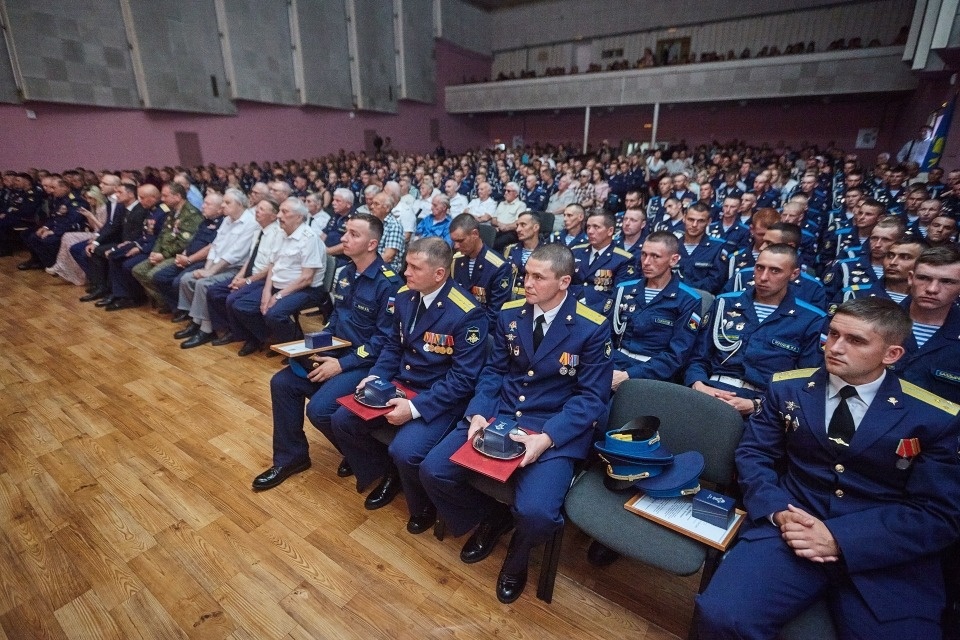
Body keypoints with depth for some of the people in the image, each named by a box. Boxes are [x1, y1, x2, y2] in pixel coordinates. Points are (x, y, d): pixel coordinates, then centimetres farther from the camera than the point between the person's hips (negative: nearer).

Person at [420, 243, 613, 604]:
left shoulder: (593, 328, -10)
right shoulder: (510, 314, 3)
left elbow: (592, 396, -9)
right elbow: (493, 370, 9)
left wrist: (546, 437, -23)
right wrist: (478, 414, -10)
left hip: (557, 428, -4)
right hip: (498, 415, 5)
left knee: (535, 512, -27)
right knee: (432, 471, -8)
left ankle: (518, 552, 15)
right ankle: (491, 518, 22)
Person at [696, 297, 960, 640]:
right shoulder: (787, 388, 6)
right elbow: (753, 455, 5)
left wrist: (840, 539, -16)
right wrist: (778, 512, -14)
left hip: (887, 554, 0)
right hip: (793, 527, 0)